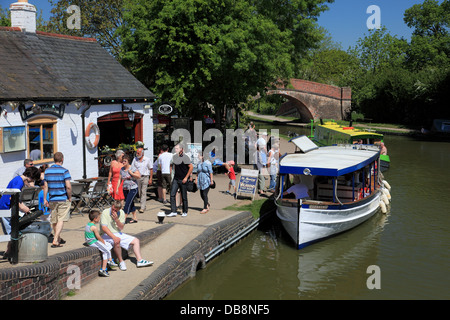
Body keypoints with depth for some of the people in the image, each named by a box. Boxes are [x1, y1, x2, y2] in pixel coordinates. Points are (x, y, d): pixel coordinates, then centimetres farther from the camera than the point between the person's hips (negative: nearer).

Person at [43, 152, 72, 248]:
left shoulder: (47, 171, 4)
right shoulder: (64, 171, -10)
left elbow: (45, 186, 5)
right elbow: (68, 187, -15)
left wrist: (45, 199, 9)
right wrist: (70, 197, -2)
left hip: (52, 199, 5)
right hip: (63, 199, -5)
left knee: (54, 220, 16)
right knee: (61, 220, -3)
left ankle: (58, 239, 31)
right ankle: (55, 241, -12)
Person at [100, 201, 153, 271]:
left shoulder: (121, 213, 1)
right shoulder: (105, 213, -14)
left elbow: (121, 228, -2)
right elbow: (104, 228, -24)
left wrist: (117, 219, -22)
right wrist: (114, 237, -35)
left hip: (119, 234, 7)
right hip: (107, 235, -6)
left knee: (136, 241, -3)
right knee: (117, 241, -38)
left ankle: (140, 260, -7)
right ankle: (121, 262, -20)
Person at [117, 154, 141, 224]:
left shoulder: (132, 168, -9)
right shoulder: (122, 169, 9)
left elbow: (139, 176, -17)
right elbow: (120, 179, 11)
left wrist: (131, 173, -18)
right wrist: (117, 188, 5)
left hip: (133, 189, -6)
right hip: (125, 189, 6)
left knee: (128, 203, -11)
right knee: (131, 204, 12)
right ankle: (135, 218, 22)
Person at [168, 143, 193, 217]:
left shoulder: (185, 157, -13)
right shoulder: (174, 157, 8)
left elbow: (191, 167, -14)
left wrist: (186, 177, -15)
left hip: (183, 180, -6)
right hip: (175, 179, 6)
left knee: (184, 197, 4)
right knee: (172, 195, -5)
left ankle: (185, 212, 19)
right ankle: (173, 212, -3)